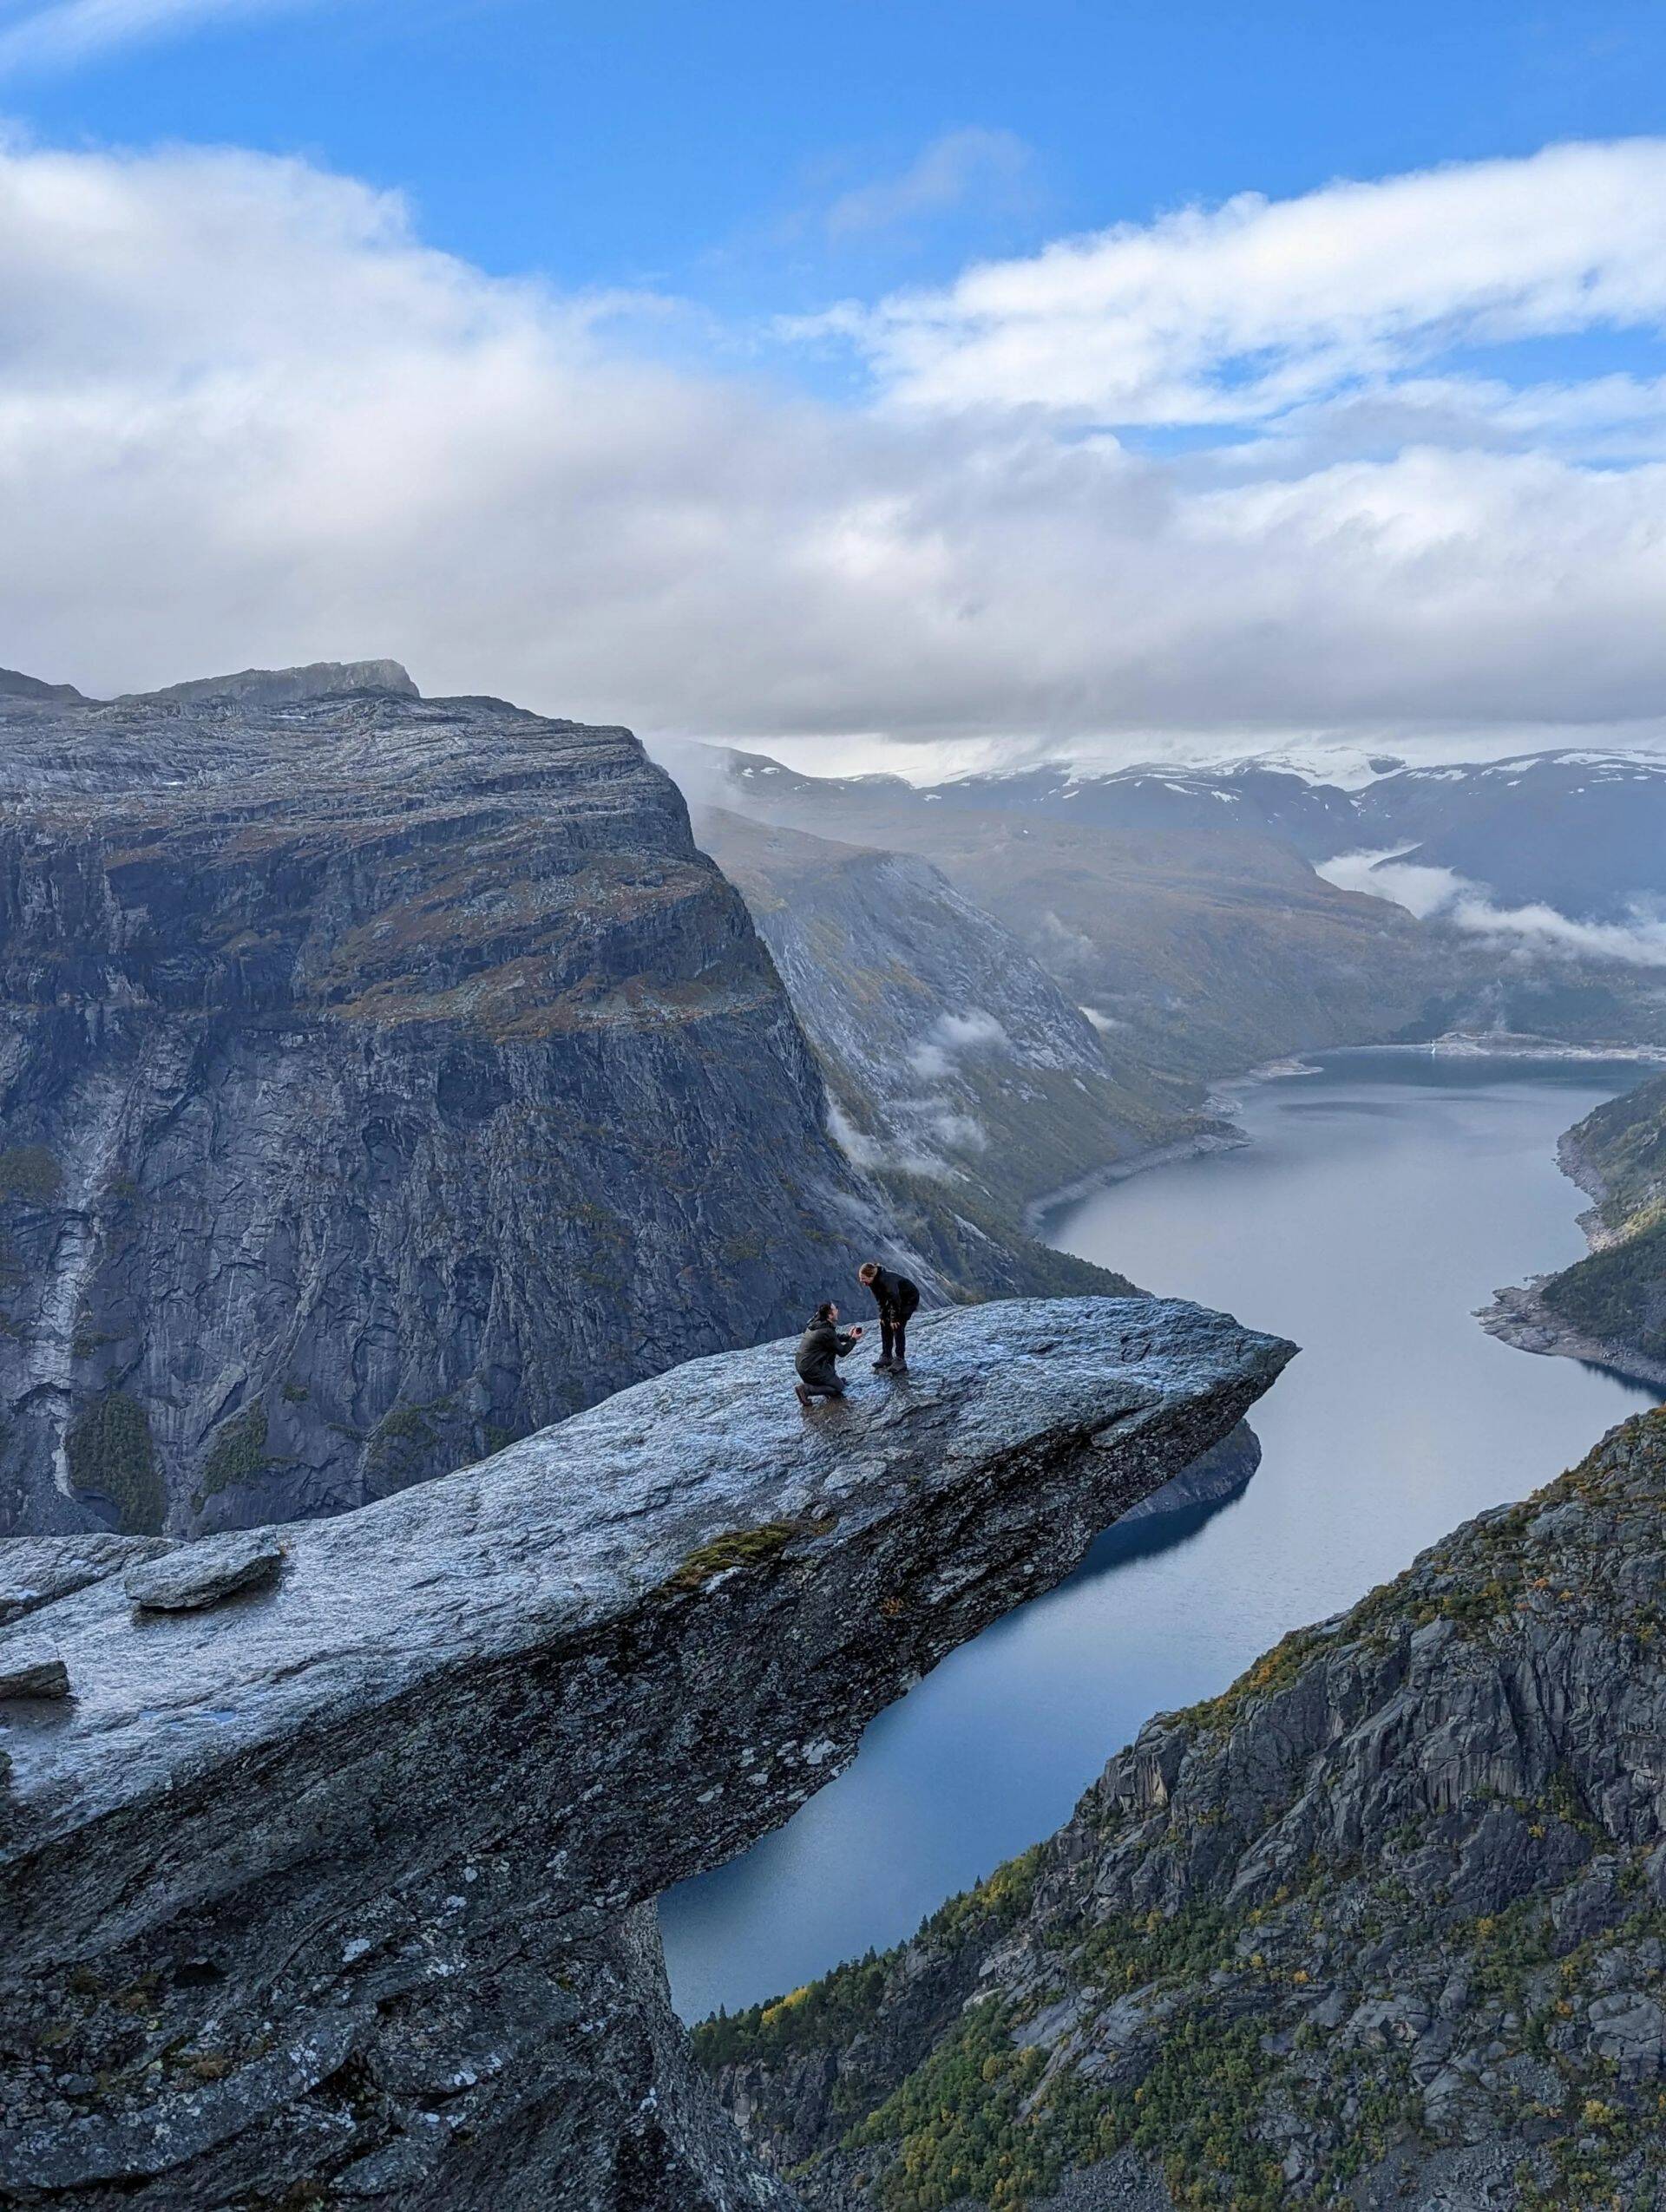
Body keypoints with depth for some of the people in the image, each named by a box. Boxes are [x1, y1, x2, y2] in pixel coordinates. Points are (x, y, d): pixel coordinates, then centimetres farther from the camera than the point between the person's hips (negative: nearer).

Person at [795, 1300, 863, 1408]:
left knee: (833, 1348, 20)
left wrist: (848, 1335, 10)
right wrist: (853, 1339, 3)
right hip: (811, 1369, -9)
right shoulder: (827, 1331, -21)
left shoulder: (815, 1323, 6)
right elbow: (842, 1352, -10)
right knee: (839, 1388, 4)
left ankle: (831, 1377, 24)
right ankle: (807, 1389, -8)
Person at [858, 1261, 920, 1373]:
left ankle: (900, 1361, -13)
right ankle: (886, 1357, 11)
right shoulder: (873, 1282, -11)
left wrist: (894, 1319, -26)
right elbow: (880, 1300, 0)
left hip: (910, 1298, -9)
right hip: (897, 1298, 9)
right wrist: (882, 1316, -5)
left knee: (897, 1326, -16)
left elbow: (895, 1300, -33)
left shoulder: (886, 1280, -37)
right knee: (885, 1324, 4)